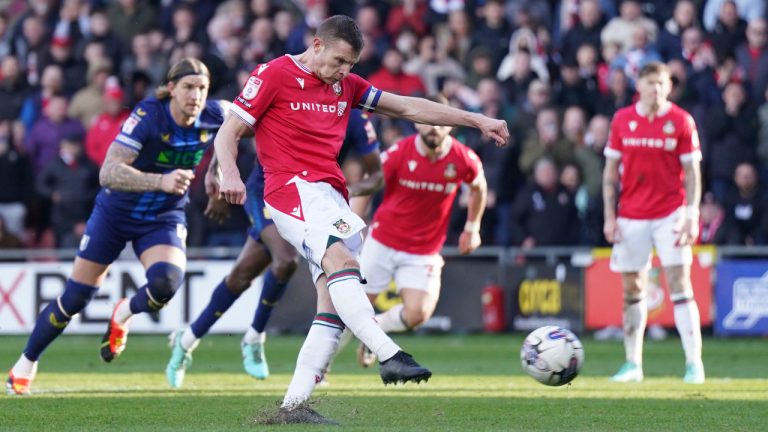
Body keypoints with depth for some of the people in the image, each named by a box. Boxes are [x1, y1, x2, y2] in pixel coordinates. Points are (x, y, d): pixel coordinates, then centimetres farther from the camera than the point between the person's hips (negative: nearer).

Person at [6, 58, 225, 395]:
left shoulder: (213, 116, -16)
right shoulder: (148, 115, -28)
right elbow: (108, 173, -37)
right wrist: (161, 181, -50)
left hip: (163, 219, 2)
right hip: (116, 212, -2)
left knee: (166, 281, -28)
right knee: (75, 298, 2)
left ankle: (124, 314, 6)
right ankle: (26, 364, 26)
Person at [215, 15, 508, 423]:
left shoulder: (345, 85, 19)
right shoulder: (274, 75, 1)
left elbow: (409, 108, 21)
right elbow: (228, 133, 0)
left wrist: (477, 121, 18)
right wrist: (230, 174, -21)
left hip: (330, 197, 7)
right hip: (294, 189, -7)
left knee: (334, 307, -5)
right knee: (342, 257, -31)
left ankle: (294, 405, -5)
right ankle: (389, 355, -46)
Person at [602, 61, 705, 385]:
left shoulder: (682, 121, -1)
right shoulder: (622, 120, 4)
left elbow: (692, 172, 0)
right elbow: (611, 170, 8)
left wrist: (692, 216, -9)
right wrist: (609, 217, 2)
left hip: (670, 215, -2)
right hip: (631, 216, 2)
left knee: (679, 284, -10)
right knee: (632, 289, 6)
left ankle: (694, 362, -10)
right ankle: (633, 363, 15)